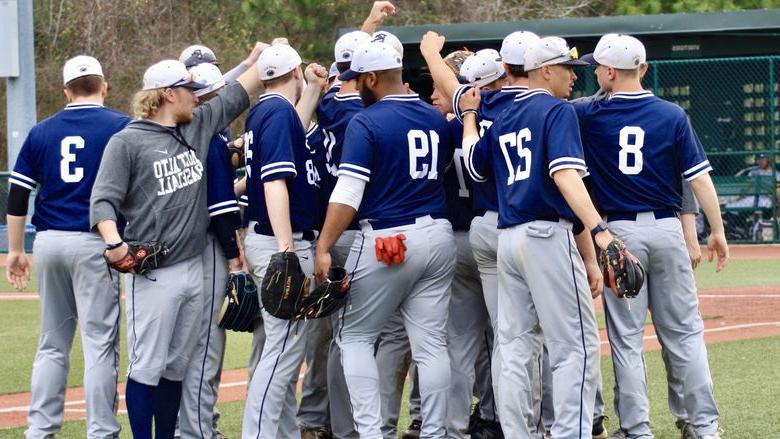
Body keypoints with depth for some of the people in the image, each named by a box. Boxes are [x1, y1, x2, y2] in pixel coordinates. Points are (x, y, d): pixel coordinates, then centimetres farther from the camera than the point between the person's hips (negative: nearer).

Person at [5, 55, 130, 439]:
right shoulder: (121, 127, -2)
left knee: (52, 344, 12)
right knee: (100, 343, -3)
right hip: (94, 244, -4)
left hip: (49, 243, 4)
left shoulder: (42, 132, 10)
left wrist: (15, 250, 14)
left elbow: (17, 196, 9)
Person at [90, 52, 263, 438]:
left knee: (177, 366, 11)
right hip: (152, 273, -7)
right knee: (148, 367, -5)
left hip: (193, 269, 7)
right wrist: (113, 243, -26)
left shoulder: (198, 126, 13)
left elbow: (236, 95, 24)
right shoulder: (127, 141, -5)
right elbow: (103, 199, -10)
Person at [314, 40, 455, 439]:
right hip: (438, 236, 6)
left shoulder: (366, 122, -10)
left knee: (355, 336, 6)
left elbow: (347, 194, -16)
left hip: (385, 241, -6)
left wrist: (323, 249, -16)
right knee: (431, 342, 7)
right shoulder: (434, 118, 9)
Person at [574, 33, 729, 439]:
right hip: (666, 229, 1)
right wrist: (718, 231, 3)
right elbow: (700, 178, -3)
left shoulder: (590, 116, -5)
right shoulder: (672, 115, -2)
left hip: (618, 232, -1)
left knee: (626, 337, 3)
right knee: (683, 330, 8)